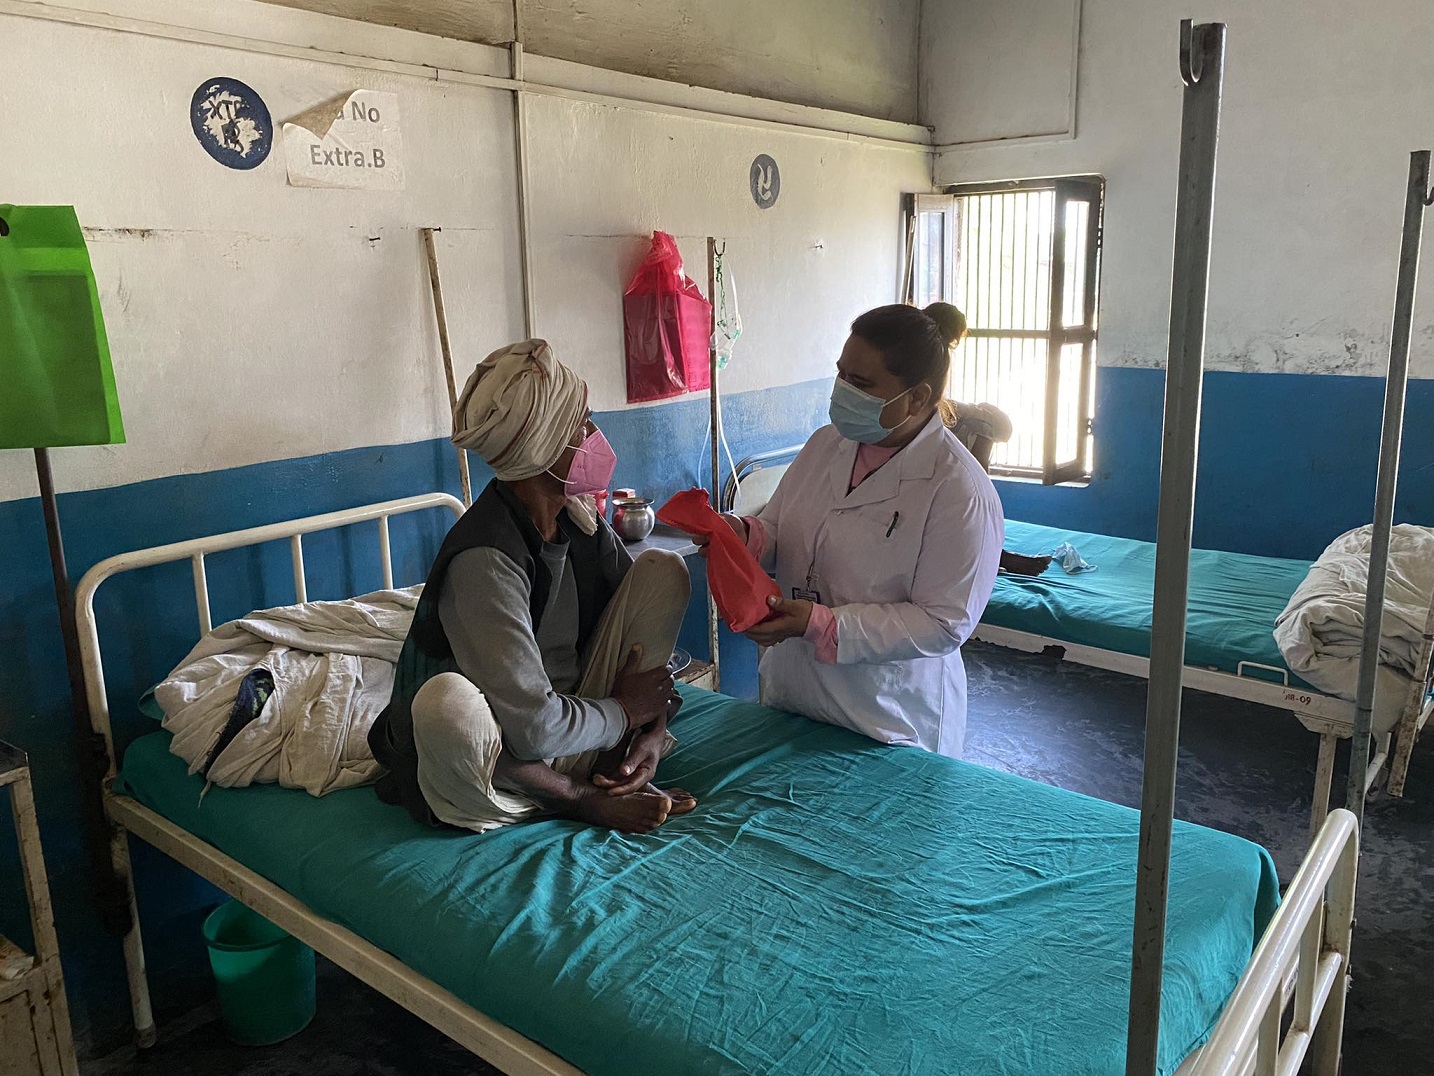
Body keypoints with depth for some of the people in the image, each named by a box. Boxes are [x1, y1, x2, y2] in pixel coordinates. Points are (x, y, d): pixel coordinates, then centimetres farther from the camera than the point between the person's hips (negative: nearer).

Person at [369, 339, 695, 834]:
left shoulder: (577, 517, -3)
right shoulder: (483, 559, -28)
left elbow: (645, 625, 6)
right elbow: (534, 729, -33)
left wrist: (652, 728, -10)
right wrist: (625, 711, -14)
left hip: (574, 729, 7)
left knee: (663, 569, -3)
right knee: (445, 703, -43)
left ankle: (615, 770, -7)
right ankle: (581, 799, -12)